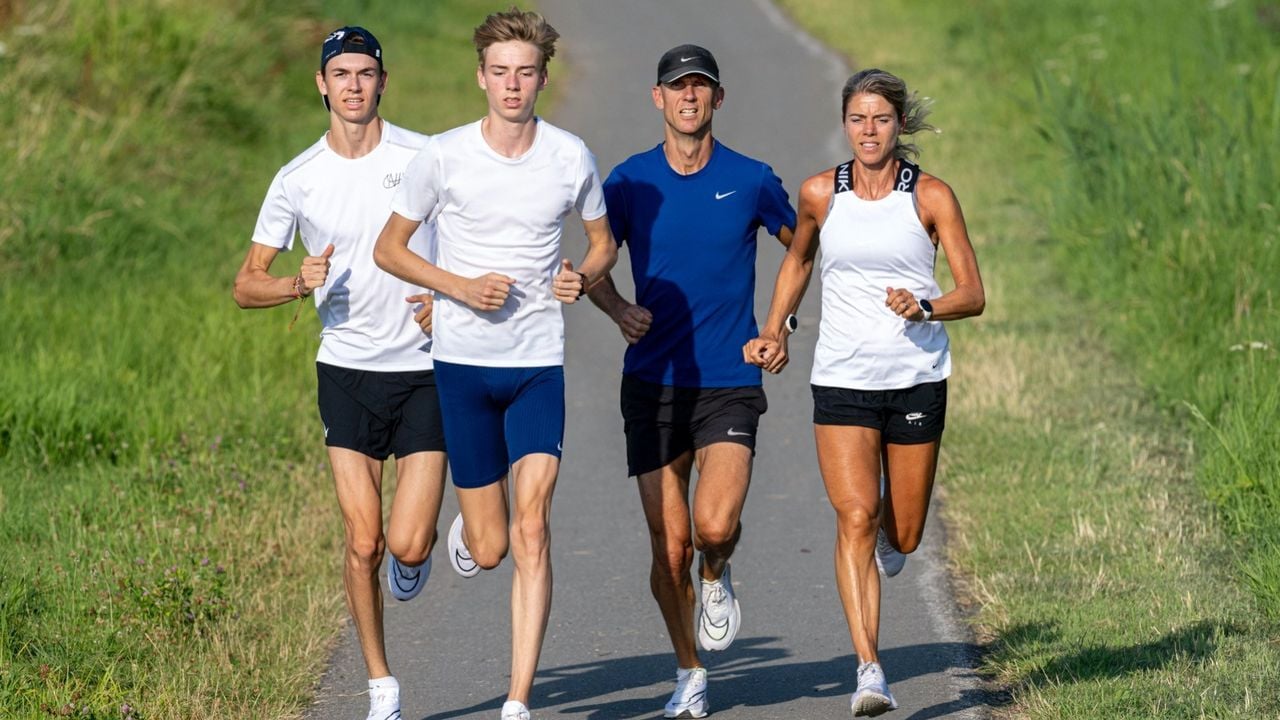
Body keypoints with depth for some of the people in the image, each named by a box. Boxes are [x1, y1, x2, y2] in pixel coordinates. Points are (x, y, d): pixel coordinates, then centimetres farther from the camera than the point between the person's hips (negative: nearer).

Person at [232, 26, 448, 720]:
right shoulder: (297, 180, -1)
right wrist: (299, 284, -15)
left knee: (406, 545, -8)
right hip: (347, 372, 1)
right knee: (363, 542, -5)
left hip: (425, 368, -1)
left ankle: (419, 548, 30)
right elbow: (246, 284, 6)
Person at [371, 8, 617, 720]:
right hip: (462, 363, 0)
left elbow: (604, 240, 15)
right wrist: (459, 287, -12)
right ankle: (469, 526, 43)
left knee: (531, 528, -13)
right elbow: (390, 247, 4)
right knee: (490, 548, 3)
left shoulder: (572, 157, -2)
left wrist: (583, 277, -8)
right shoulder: (443, 156, -6)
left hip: (539, 365, 0)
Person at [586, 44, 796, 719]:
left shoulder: (752, 180, 0)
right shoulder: (630, 181, 1)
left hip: (730, 382, -1)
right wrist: (617, 307, -11)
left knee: (715, 523, -21)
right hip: (653, 383, 1)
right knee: (669, 549, 0)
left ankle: (717, 577, 15)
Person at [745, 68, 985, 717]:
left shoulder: (931, 196, -4)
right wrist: (774, 330, 13)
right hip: (842, 378, 0)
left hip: (917, 379, 0)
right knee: (854, 518, -17)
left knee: (902, 537, 9)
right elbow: (797, 258, 23)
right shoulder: (820, 194, 2)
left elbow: (973, 294, -5)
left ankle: (886, 533, 48)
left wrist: (924, 307, -24)